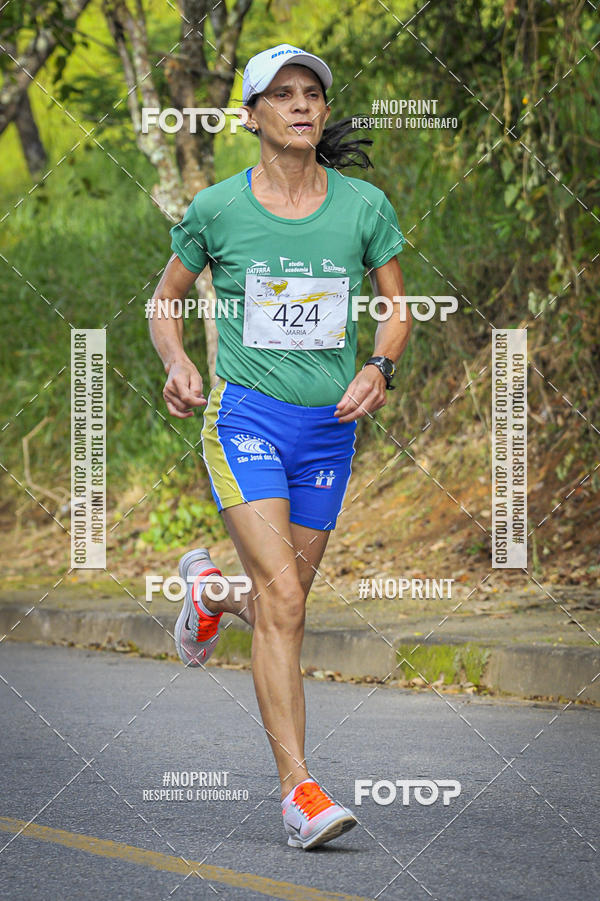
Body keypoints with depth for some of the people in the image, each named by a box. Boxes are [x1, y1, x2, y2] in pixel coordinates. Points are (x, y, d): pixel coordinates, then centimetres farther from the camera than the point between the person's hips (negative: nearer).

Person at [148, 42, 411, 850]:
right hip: (245, 415, -3)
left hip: (329, 424, 3)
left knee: (284, 602, 13)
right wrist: (177, 364, -8)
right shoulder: (217, 209, -3)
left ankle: (212, 589, 49)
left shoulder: (365, 206, 1)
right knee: (282, 602, -17)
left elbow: (396, 306, 12)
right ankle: (300, 791, -17)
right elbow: (167, 298, 12)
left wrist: (379, 368, -8)